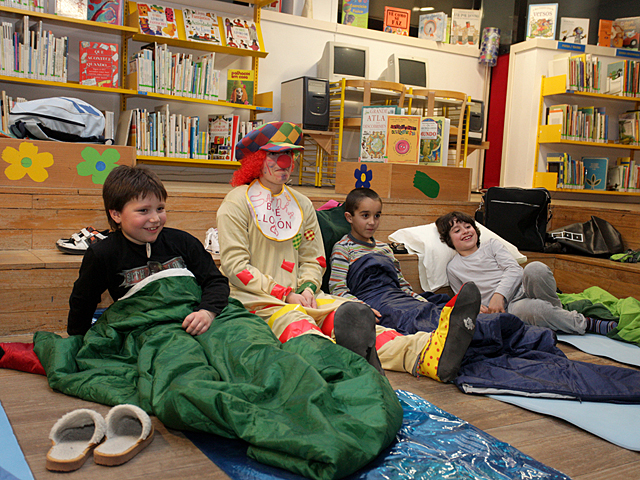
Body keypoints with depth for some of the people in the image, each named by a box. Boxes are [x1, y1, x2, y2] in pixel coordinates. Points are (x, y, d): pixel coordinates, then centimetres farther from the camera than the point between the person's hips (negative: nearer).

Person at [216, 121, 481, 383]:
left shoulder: (301, 204, 17)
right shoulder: (238, 202, 0)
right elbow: (236, 267, -7)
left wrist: (306, 288, -5)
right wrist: (286, 294, -13)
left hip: (298, 295, 5)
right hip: (255, 299, -4)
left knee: (347, 317, -26)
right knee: (293, 323, -39)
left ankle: (425, 353, -51)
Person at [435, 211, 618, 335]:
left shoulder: (491, 245, 18)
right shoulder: (453, 268, 16)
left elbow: (514, 269, 2)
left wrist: (499, 294, -16)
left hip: (521, 289, 2)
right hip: (507, 308, -2)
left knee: (535, 268, -34)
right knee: (523, 309, -40)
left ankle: (557, 312, -10)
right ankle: (586, 324, -20)